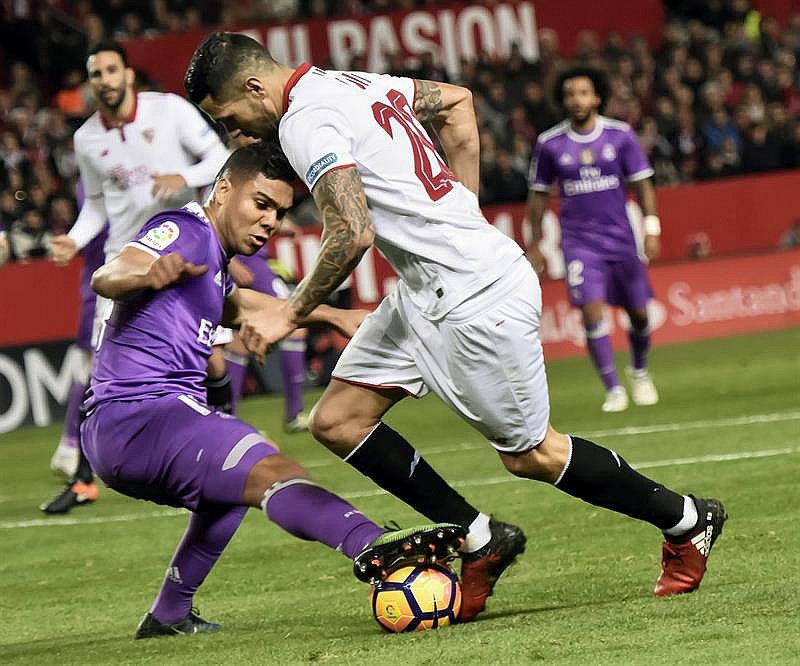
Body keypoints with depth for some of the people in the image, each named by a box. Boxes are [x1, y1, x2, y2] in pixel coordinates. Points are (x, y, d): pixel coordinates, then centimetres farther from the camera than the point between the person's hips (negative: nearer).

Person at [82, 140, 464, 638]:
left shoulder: (214, 259, 23)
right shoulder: (185, 230, -8)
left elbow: (240, 306, 45)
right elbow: (105, 278, -26)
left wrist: (333, 316, 46)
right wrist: (148, 275, -48)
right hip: (137, 415, -11)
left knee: (235, 480, 37)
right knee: (271, 471, -30)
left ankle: (170, 615, 38)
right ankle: (373, 547, -54)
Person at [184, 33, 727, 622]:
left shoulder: (305, 121, -17)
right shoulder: (350, 83, 11)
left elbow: (352, 235, -28)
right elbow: (456, 102, 23)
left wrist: (289, 315, -17)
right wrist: (462, 215, 22)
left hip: (474, 297, -10)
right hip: (425, 294, 10)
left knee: (531, 453, 5)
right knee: (338, 422, 5)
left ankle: (687, 522, 22)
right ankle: (480, 541, 11)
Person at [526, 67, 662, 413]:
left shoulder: (620, 135, -1)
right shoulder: (549, 143, -1)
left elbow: (642, 184, 4)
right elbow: (539, 194, 9)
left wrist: (651, 228, -6)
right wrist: (534, 244, 9)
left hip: (620, 238, 1)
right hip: (578, 239, -1)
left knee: (638, 313, 7)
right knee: (592, 310, -16)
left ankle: (639, 372, 35)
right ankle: (613, 389, -8)